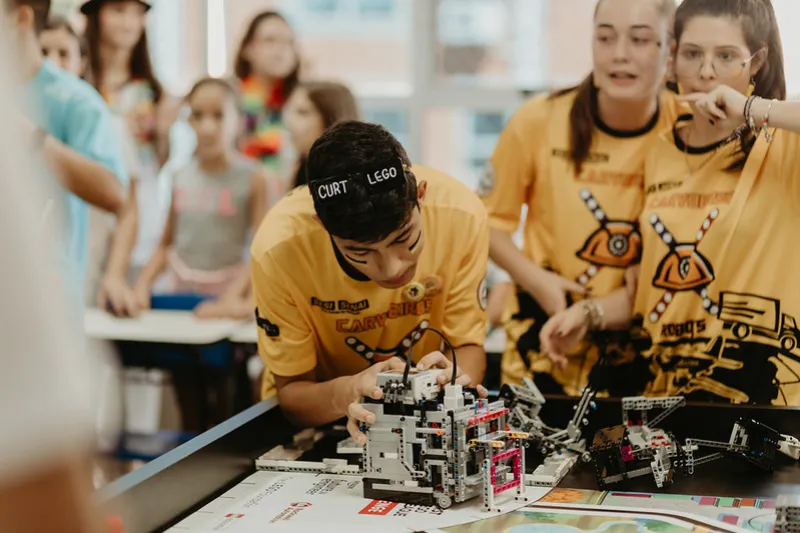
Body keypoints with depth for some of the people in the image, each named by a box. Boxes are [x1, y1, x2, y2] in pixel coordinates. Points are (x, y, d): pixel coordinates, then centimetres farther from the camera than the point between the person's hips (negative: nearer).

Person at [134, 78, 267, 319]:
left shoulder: (252, 179, -7)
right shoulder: (181, 177, 6)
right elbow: (166, 244, 12)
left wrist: (232, 298, -19)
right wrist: (142, 285, -1)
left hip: (223, 300, -4)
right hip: (179, 294, 4)